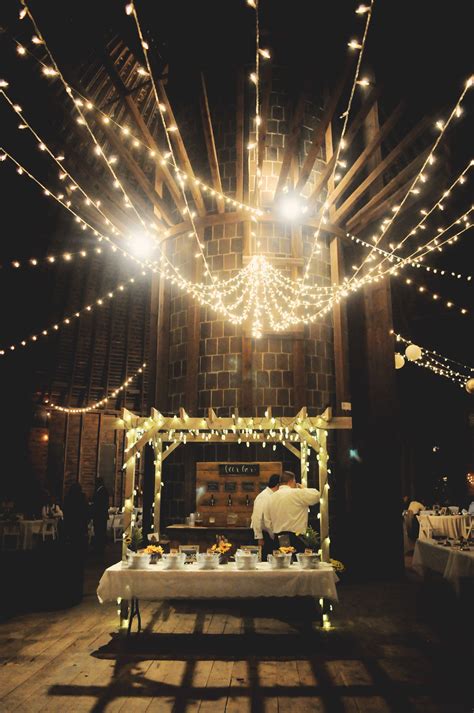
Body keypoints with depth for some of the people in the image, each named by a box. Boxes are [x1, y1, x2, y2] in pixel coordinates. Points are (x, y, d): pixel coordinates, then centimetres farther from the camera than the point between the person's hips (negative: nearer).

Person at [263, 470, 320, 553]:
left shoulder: (270, 498, 8)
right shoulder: (297, 493, -9)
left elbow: (267, 523, 11)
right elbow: (316, 495, -5)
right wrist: (303, 488, 10)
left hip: (278, 540, 6)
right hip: (296, 539, -6)